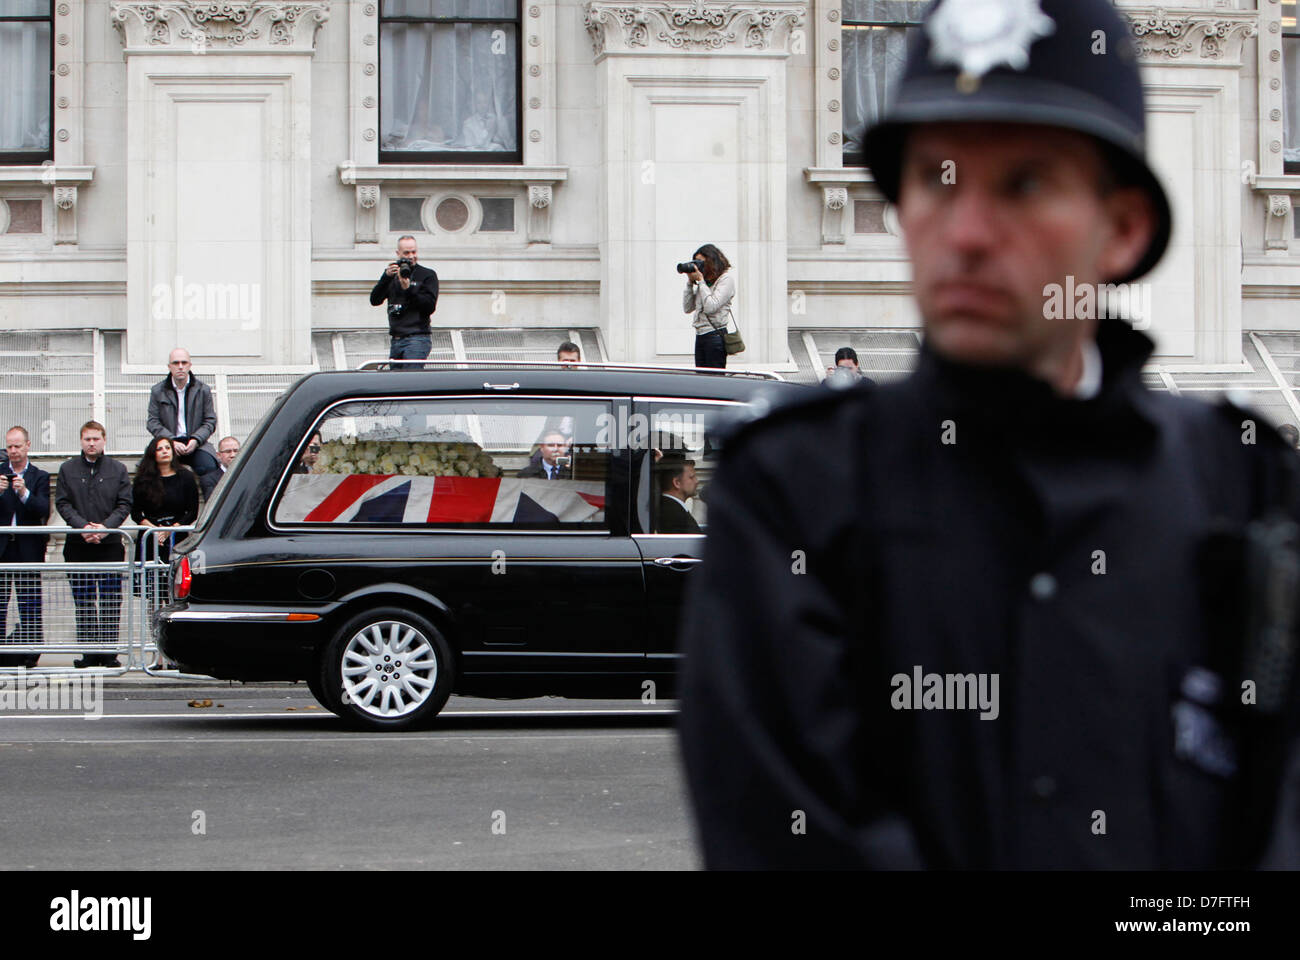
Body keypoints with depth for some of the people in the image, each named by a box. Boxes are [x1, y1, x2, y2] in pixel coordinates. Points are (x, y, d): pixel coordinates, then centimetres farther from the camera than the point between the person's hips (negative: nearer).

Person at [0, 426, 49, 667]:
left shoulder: (40, 477, 6)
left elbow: (44, 511, -7)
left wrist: (24, 493, -23)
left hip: (28, 550, -1)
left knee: (30, 607, 0)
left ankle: (30, 655, 4)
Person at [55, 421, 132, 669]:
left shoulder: (118, 470, 7)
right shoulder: (67, 470, 8)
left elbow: (125, 504, 2)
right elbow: (62, 503, 2)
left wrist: (105, 527, -13)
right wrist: (83, 526, -13)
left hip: (110, 545, -1)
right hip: (78, 546, 1)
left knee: (111, 600, -2)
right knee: (83, 601, 3)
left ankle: (109, 652, 3)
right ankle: (89, 652, 8)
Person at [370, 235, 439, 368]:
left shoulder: (428, 275, 3)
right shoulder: (393, 275, 15)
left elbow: (430, 306, -7)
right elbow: (374, 301, 4)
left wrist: (408, 289, -16)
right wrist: (386, 276, -7)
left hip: (417, 339, -6)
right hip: (395, 340, 6)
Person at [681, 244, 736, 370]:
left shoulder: (727, 278, -5)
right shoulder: (705, 281, 15)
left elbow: (711, 307, -16)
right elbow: (687, 308, 15)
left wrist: (700, 281, -9)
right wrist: (690, 282, 7)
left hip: (715, 336, -7)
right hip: (700, 336, 7)